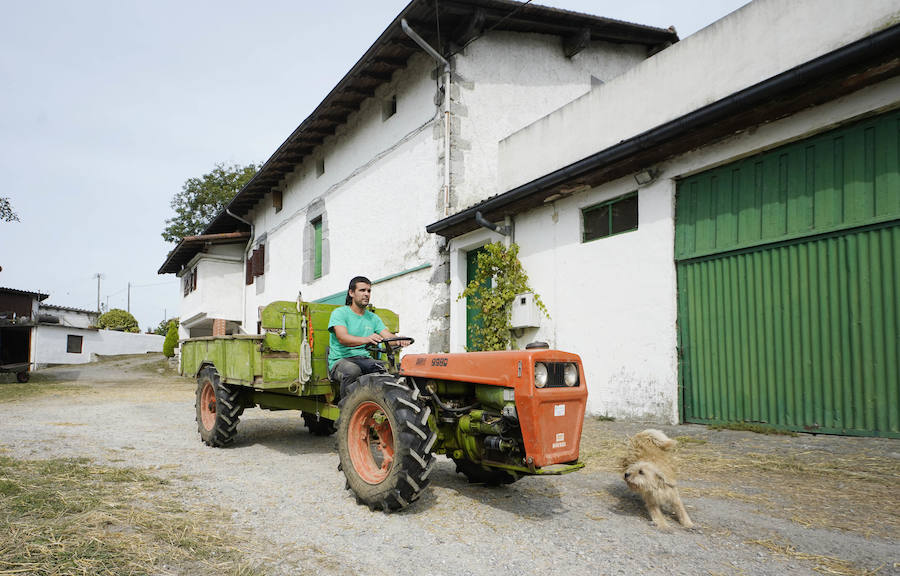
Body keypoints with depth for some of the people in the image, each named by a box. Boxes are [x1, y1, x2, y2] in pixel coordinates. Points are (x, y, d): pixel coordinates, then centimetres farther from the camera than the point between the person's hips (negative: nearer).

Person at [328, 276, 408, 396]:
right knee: (352, 370, -38)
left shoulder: (373, 318, 17)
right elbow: (342, 338, -20)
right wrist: (365, 339, -40)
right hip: (341, 360, -4)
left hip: (364, 359, 4)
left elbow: (388, 336, 3)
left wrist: (398, 340, -23)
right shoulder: (339, 313, -2)